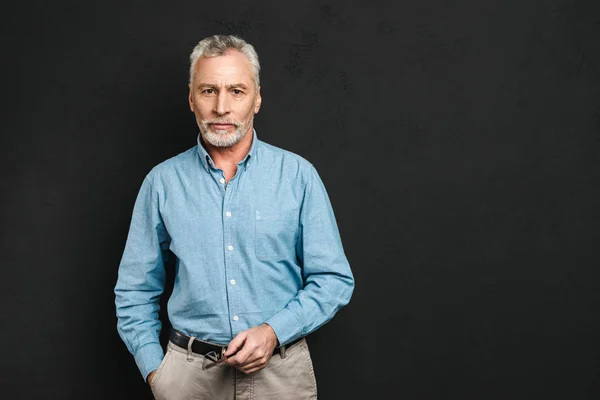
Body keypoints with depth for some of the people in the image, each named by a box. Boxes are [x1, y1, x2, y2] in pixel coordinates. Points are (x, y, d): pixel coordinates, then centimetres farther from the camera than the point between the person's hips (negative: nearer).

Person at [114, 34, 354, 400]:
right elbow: (136, 291, 6)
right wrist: (154, 369, -3)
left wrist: (273, 332, -15)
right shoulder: (162, 182, 0)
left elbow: (333, 280, -3)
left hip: (280, 368, 0)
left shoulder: (298, 175, -5)